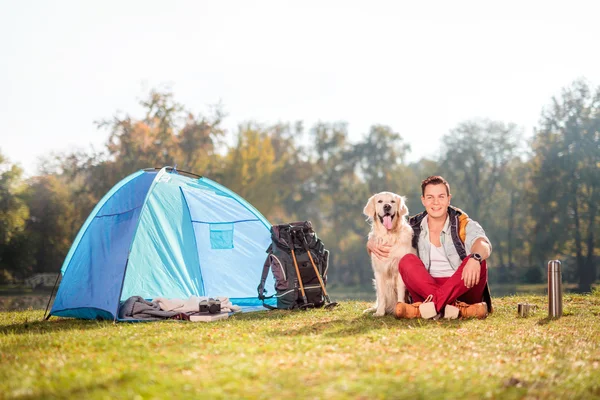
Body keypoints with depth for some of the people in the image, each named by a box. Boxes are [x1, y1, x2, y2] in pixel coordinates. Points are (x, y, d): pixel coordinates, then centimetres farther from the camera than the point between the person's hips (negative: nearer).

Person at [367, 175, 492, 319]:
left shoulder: (464, 225, 3)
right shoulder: (413, 228, 11)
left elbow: (483, 244, -18)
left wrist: (475, 258, -44)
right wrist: (372, 244, -14)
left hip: (463, 291, -2)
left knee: (477, 261, -28)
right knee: (407, 261, -23)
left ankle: (433, 304, -44)